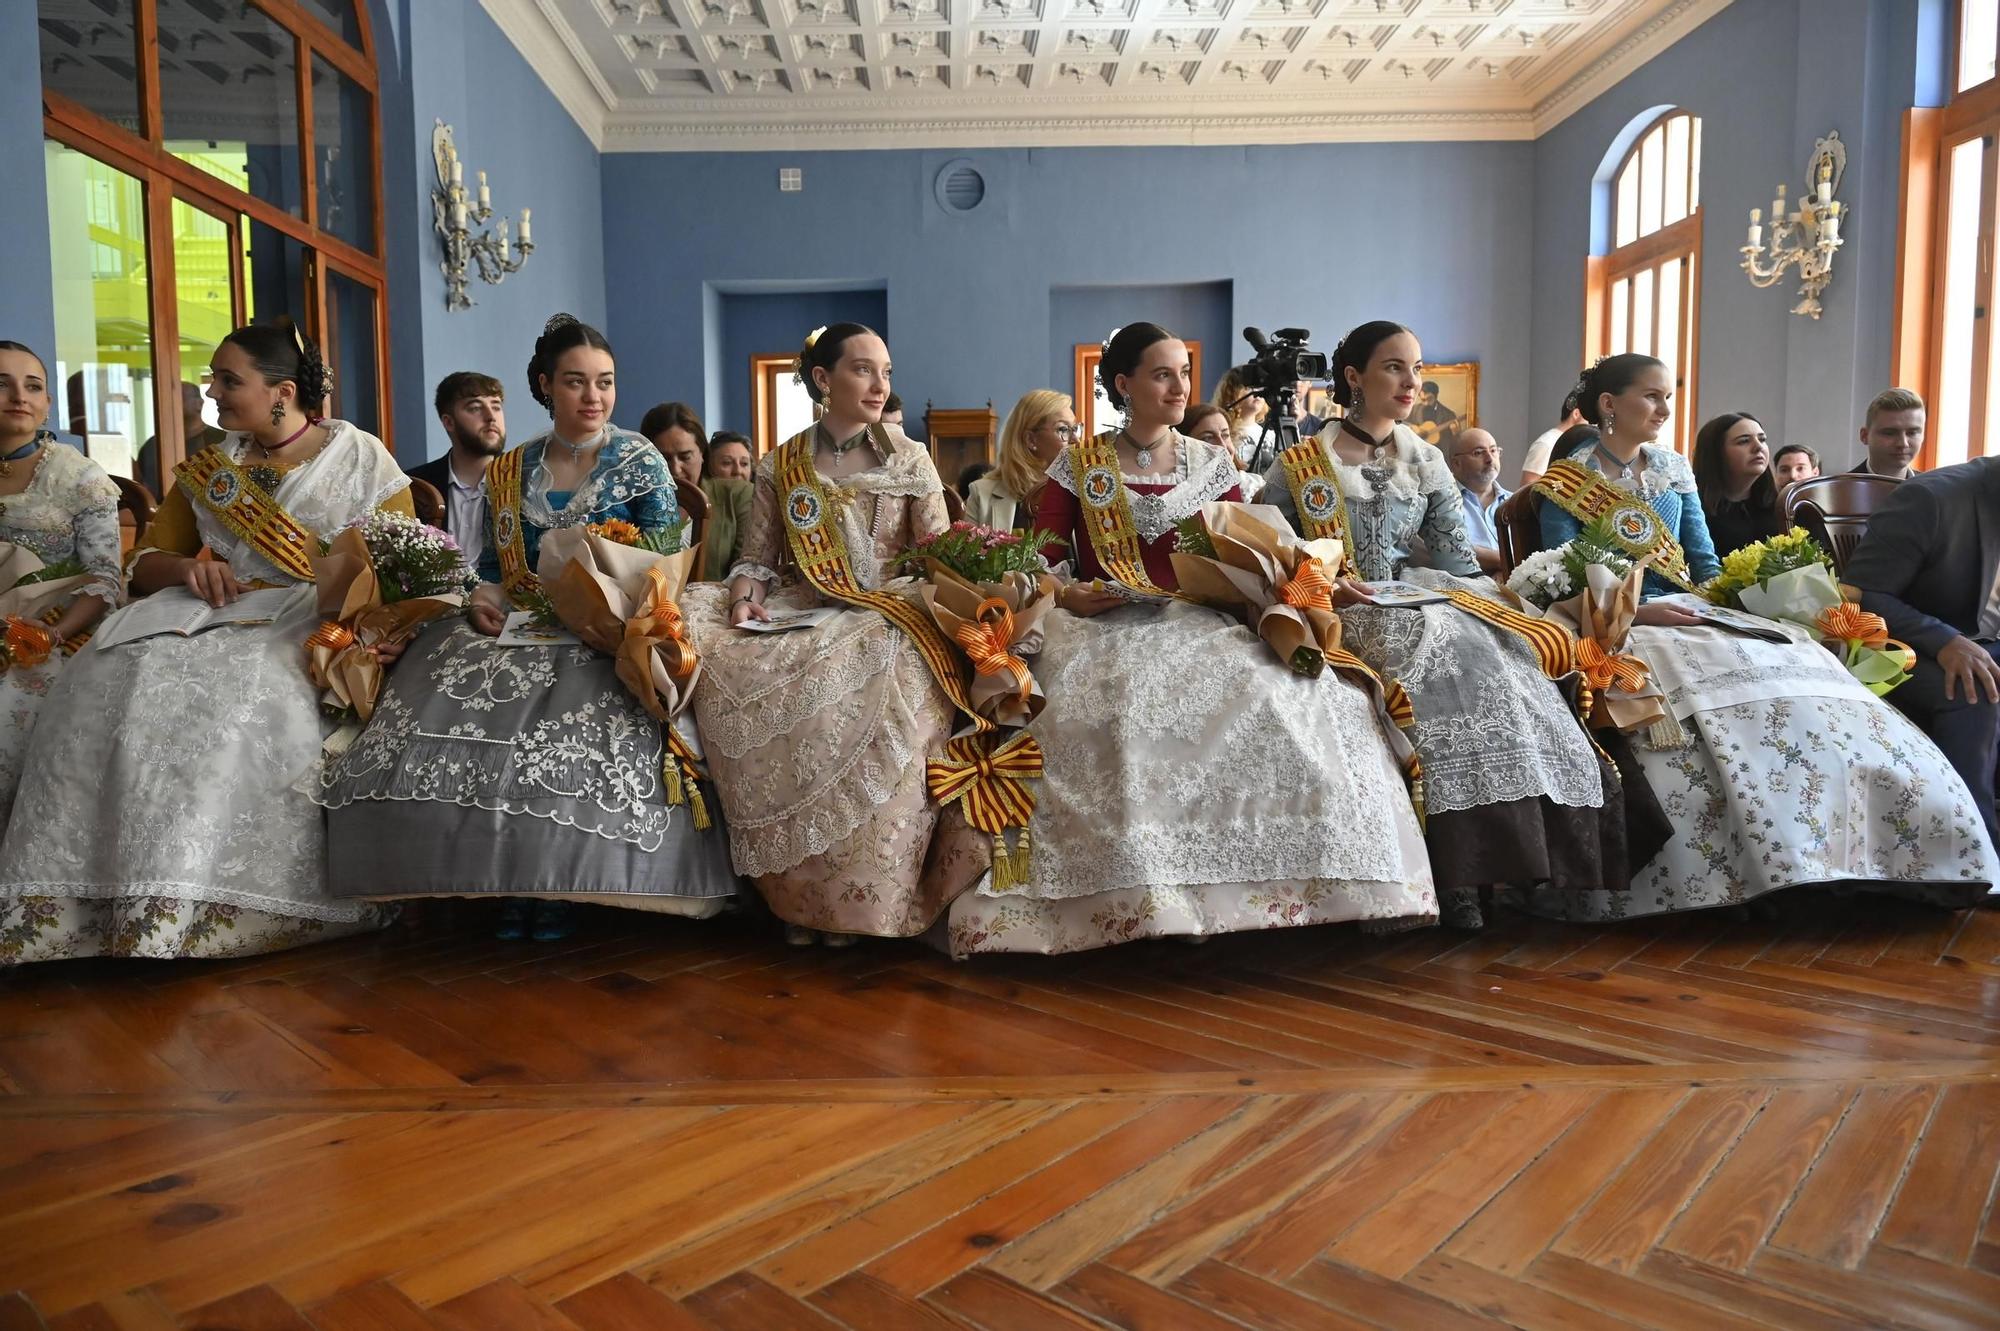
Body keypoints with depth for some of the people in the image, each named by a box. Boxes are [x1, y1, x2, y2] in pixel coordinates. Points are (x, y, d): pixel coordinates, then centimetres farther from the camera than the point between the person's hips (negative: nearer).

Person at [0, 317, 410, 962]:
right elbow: (144, 564, 17)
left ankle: (184, 908, -33)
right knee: (117, 679, -25)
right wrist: (187, 569, -6)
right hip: (220, 617, 5)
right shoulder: (207, 469, 18)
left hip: (320, 624, -4)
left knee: (244, 693, -36)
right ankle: (81, 901, -22)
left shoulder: (361, 457, 6)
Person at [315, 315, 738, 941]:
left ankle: (560, 883, -17)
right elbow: (495, 563, 17)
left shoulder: (641, 462, 4)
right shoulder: (508, 472, 15)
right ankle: (510, 876, -12)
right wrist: (484, 598, -5)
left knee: (580, 716, -32)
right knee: (458, 705, -23)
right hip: (519, 632, 4)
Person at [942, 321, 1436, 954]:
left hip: (1200, 619, 2)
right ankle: (1132, 895, -26)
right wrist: (1066, 595, -16)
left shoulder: (1211, 464, 16)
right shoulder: (1078, 465, 9)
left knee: (1275, 693, -28)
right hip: (1109, 624, -2)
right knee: (1123, 705, -36)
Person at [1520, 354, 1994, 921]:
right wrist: (1637, 610, -20)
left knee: (1800, 666, -18)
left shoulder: (1673, 471, 18)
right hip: (1617, 626, -6)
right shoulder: (1568, 481, 1)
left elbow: (1705, 563, 19)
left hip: (1691, 615, 6)